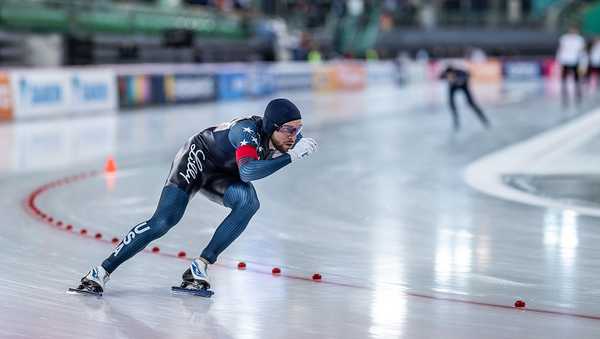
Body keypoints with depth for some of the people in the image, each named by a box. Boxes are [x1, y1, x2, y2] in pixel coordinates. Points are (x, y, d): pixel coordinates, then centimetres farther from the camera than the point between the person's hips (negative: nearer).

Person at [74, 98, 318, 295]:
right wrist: (291, 156, -54)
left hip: (223, 174, 6)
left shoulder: (287, 135, -17)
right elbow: (248, 172, -52)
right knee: (163, 221, -22)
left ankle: (199, 267, -19)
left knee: (249, 202, -26)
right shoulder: (248, 131, -36)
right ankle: (102, 271, -15)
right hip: (198, 157, -6)